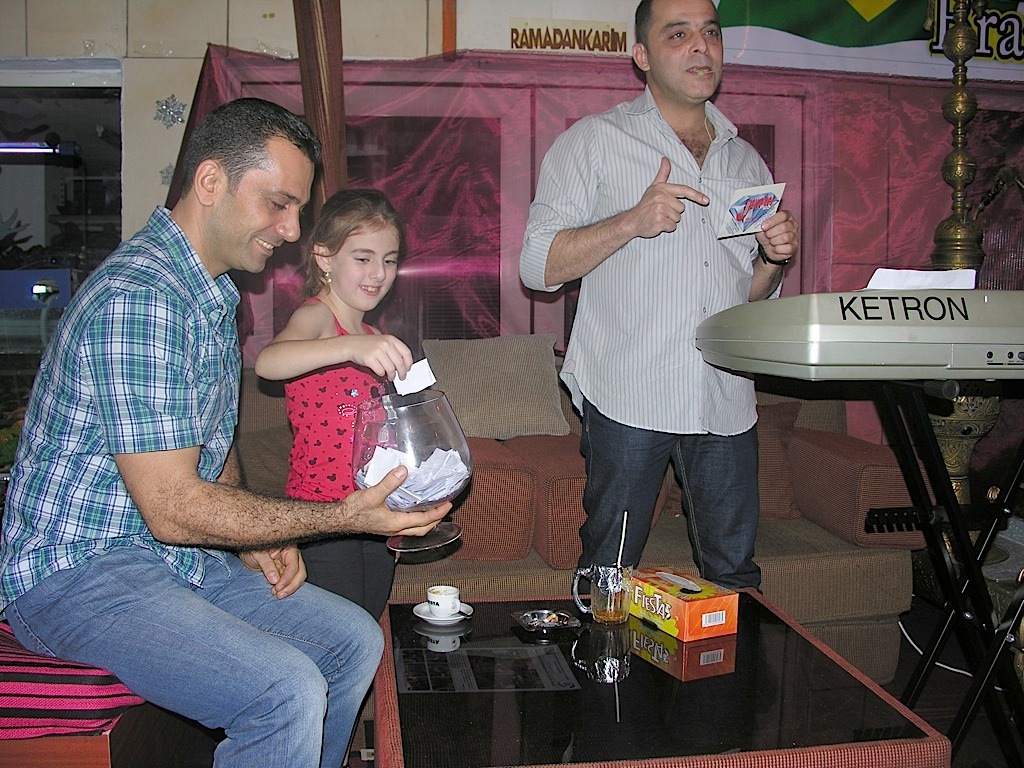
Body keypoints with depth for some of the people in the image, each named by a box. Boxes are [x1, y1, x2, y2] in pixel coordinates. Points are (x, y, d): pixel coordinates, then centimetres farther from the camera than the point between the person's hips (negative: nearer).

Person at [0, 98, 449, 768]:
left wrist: (255, 541, 2)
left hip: (175, 555, 10)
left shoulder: (214, 296, 11)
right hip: (77, 568, -10)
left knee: (354, 640, 5)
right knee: (288, 693, -27)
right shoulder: (137, 298, -23)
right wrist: (343, 516, -22)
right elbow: (172, 509, -25)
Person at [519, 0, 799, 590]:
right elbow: (539, 266, -6)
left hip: (726, 402, 5)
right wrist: (632, 221, -18)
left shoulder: (746, 160, 18)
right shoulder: (593, 142, 3)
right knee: (609, 577, 3)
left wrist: (773, 259, 1)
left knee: (736, 574, 12)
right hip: (628, 398, -4)